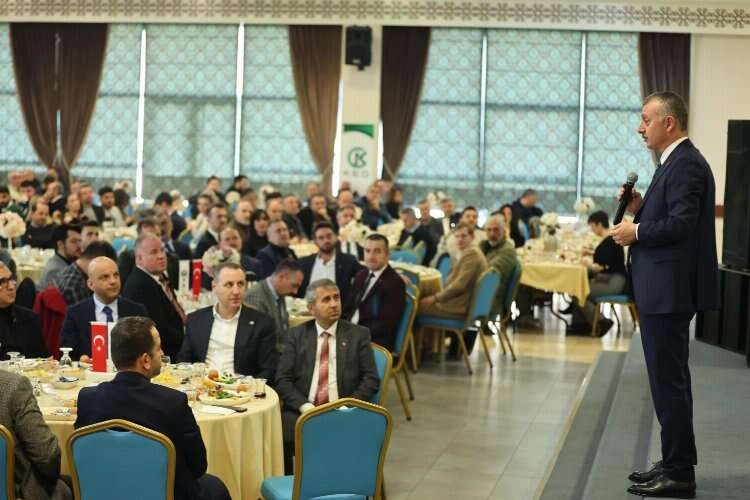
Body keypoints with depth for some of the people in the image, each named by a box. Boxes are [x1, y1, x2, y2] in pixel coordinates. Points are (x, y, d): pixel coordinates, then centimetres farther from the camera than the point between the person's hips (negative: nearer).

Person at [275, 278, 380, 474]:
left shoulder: (358, 335, 11)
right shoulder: (297, 335, 13)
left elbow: (371, 379, 5)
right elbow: (282, 380, 5)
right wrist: (305, 406, -11)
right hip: (302, 410, 1)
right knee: (282, 438, -30)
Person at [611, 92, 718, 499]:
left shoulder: (685, 164, -15)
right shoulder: (676, 162, 17)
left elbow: (681, 223, -25)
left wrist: (636, 231, -13)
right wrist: (641, 209, 4)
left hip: (670, 291, -11)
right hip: (664, 290, 11)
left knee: (668, 381, -6)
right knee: (669, 380, 16)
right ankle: (676, 463, 26)